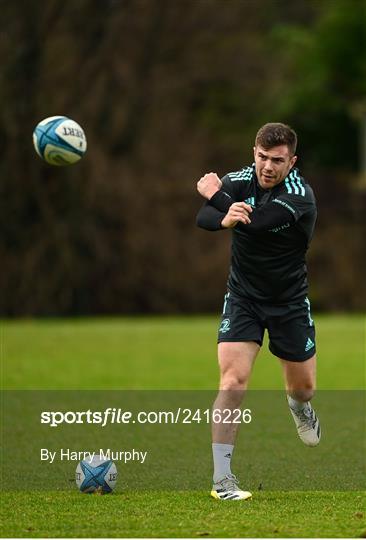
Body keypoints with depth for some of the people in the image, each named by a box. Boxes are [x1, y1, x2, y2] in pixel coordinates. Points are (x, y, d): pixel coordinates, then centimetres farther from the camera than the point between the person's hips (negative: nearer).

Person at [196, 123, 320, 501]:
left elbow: (255, 223, -36)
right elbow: (203, 219, -26)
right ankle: (221, 478, -14)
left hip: (289, 301, -1)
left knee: (303, 387, 14)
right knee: (233, 381, -17)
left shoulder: (300, 196, -23)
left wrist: (215, 194, -24)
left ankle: (299, 406, 54)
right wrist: (224, 217, -49)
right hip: (243, 297, 1)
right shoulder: (239, 181, -12)